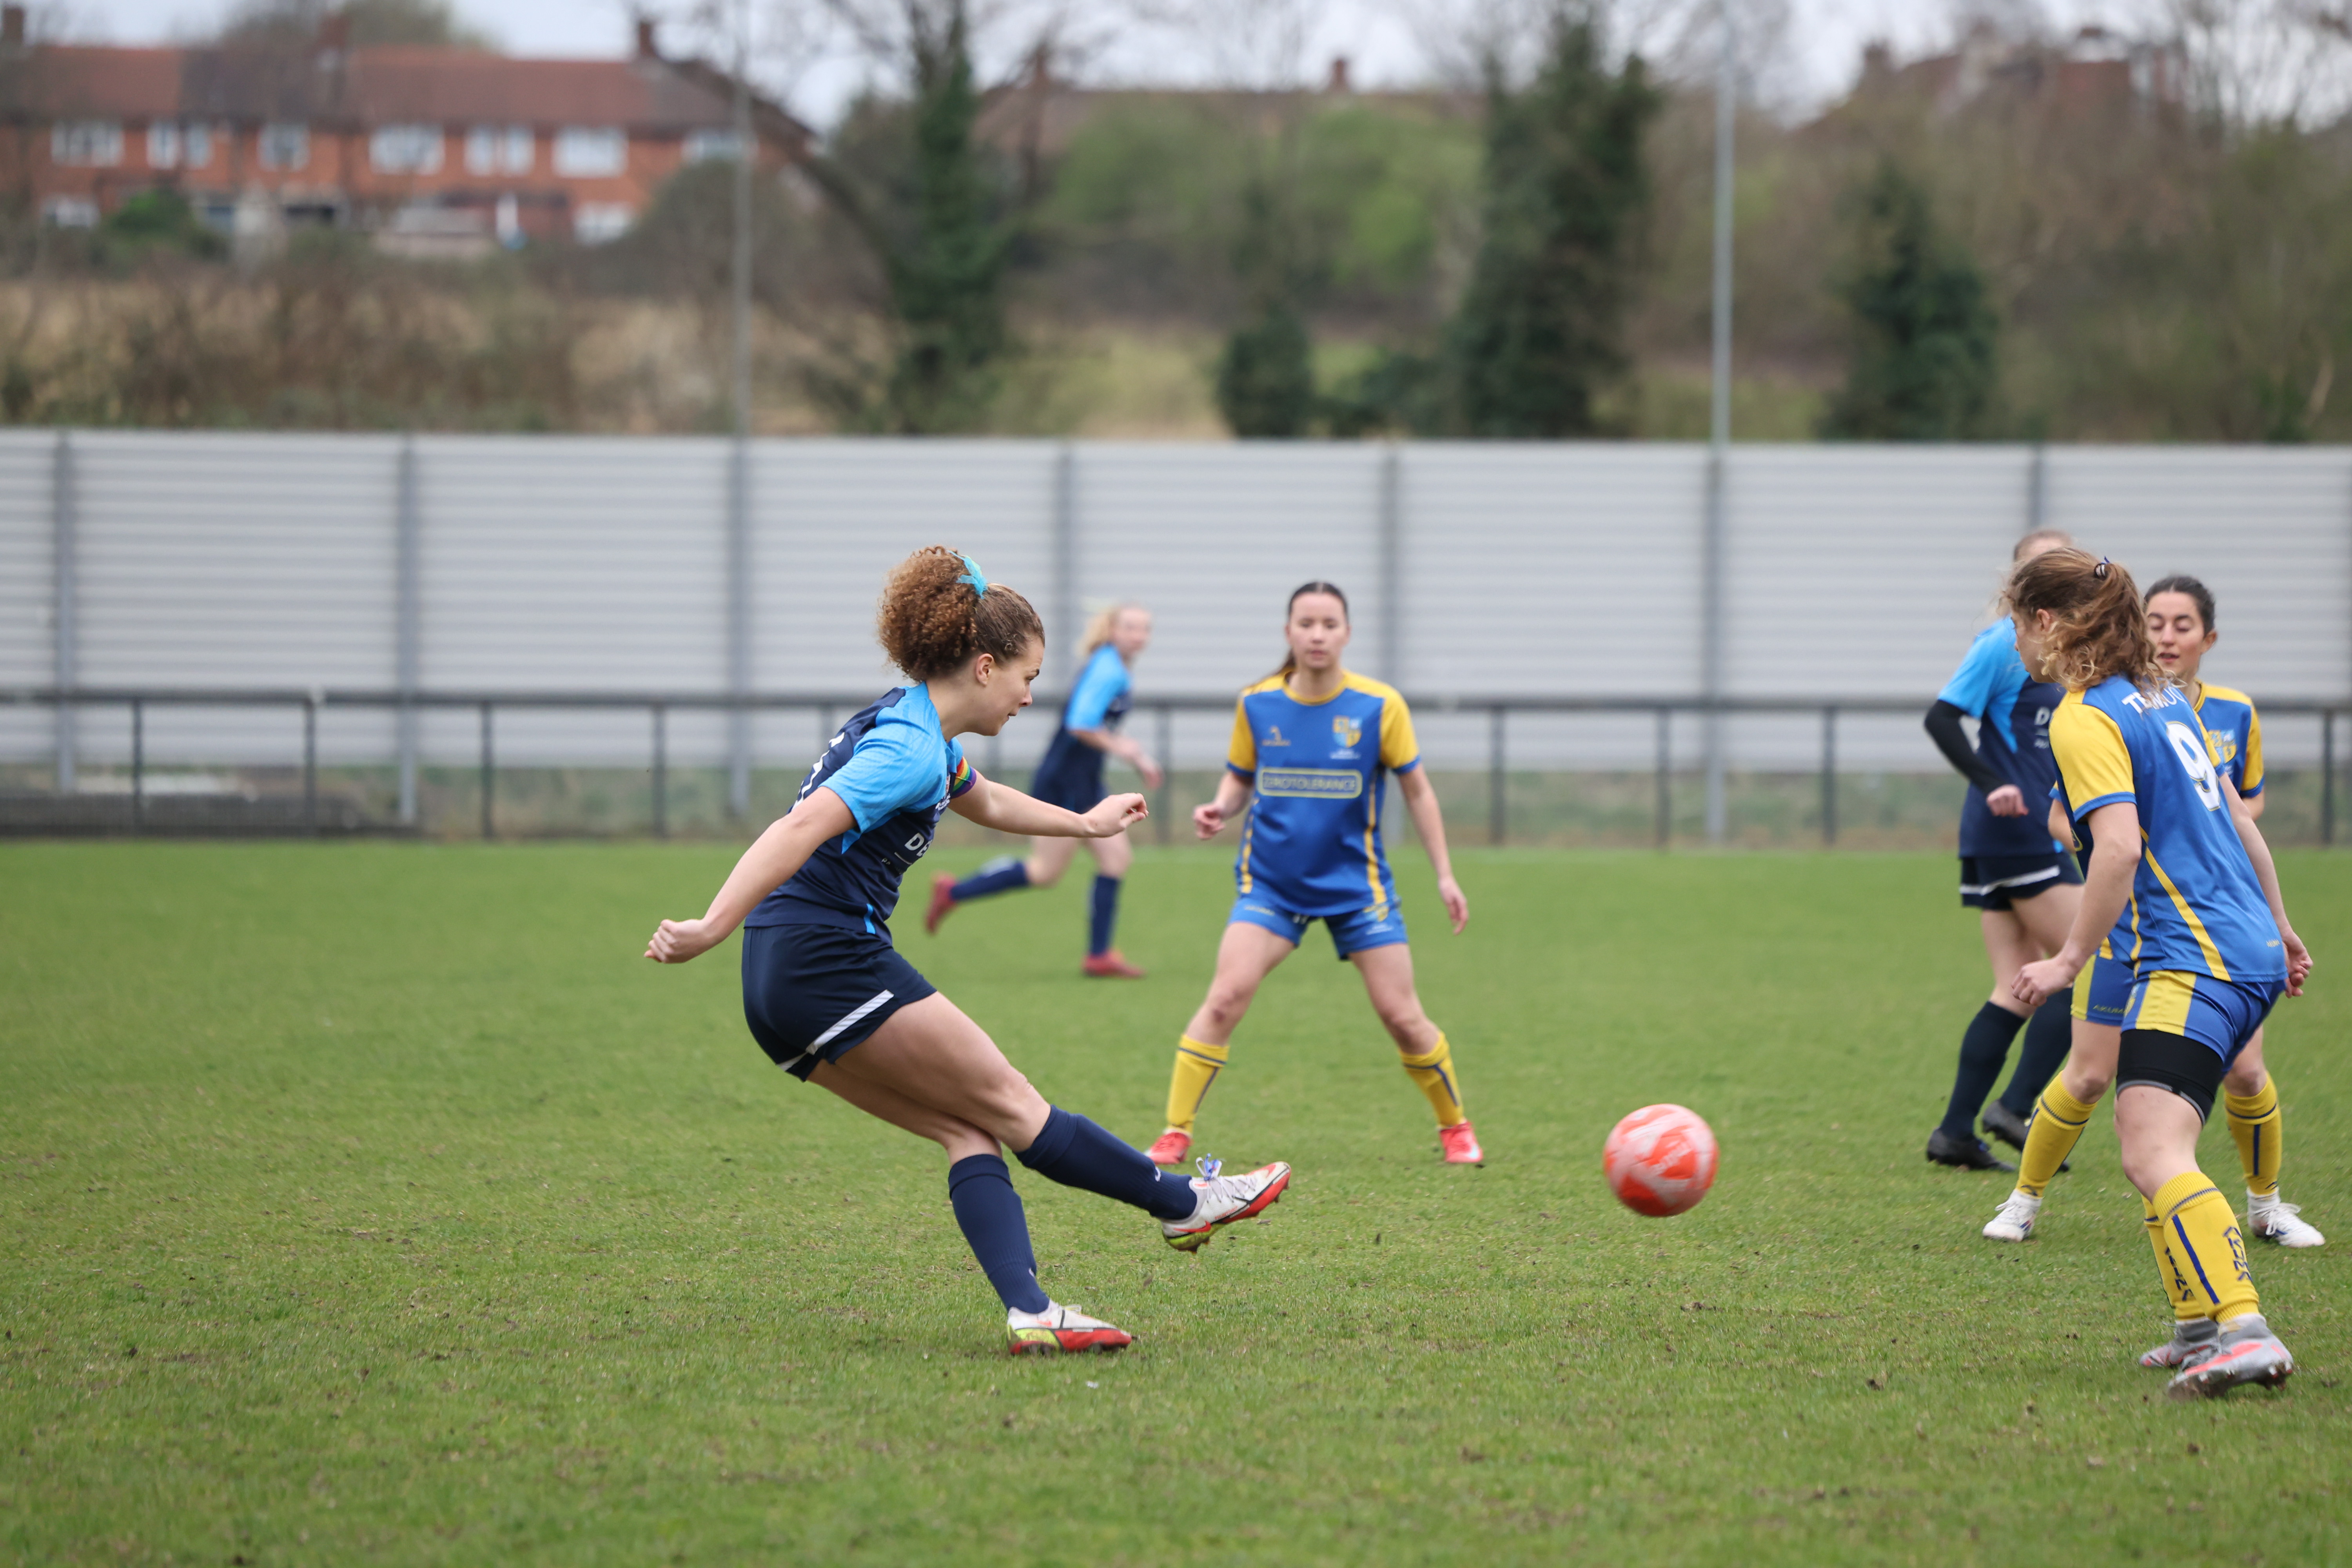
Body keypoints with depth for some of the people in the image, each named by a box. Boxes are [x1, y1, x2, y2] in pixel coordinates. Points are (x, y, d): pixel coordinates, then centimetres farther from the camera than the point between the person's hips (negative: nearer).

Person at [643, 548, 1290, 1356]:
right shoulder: (909, 749, -16)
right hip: (834, 963, -10)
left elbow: (985, 803, 39)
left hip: (783, 989, 10)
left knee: (967, 1130, 5)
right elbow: (803, 828, -29)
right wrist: (712, 928, -39)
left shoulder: (917, 731, 17)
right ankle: (1186, 1204, 15)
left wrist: (1084, 823, 54)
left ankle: (1029, 1312, -7)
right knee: (1007, 1103, 4)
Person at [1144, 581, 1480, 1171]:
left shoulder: (1379, 707, -8)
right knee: (1225, 997, -17)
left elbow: (1417, 790, 2)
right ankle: (1175, 1134, -10)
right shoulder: (1256, 705, -4)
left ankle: (1455, 1126, 23)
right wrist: (1221, 808, -13)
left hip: (1355, 883, 0)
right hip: (1271, 881, 0)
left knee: (1401, 1016, 0)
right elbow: (1240, 778, 10)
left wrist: (1444, 874, 1)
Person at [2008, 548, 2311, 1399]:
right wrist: (2279, 927, 34)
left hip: (2193, 960, -10)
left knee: (2155, 1155, -21)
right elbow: (2236, 818, 25)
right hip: (2249, 950, 10)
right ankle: (2199, 1326, 20)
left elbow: (2120, 845, -21)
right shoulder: (2162, 698, 18)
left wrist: (2068, 961, -16)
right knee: (2148, 1150, 18)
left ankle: (2244, 1332, -34)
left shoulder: (2084, 721, -9)